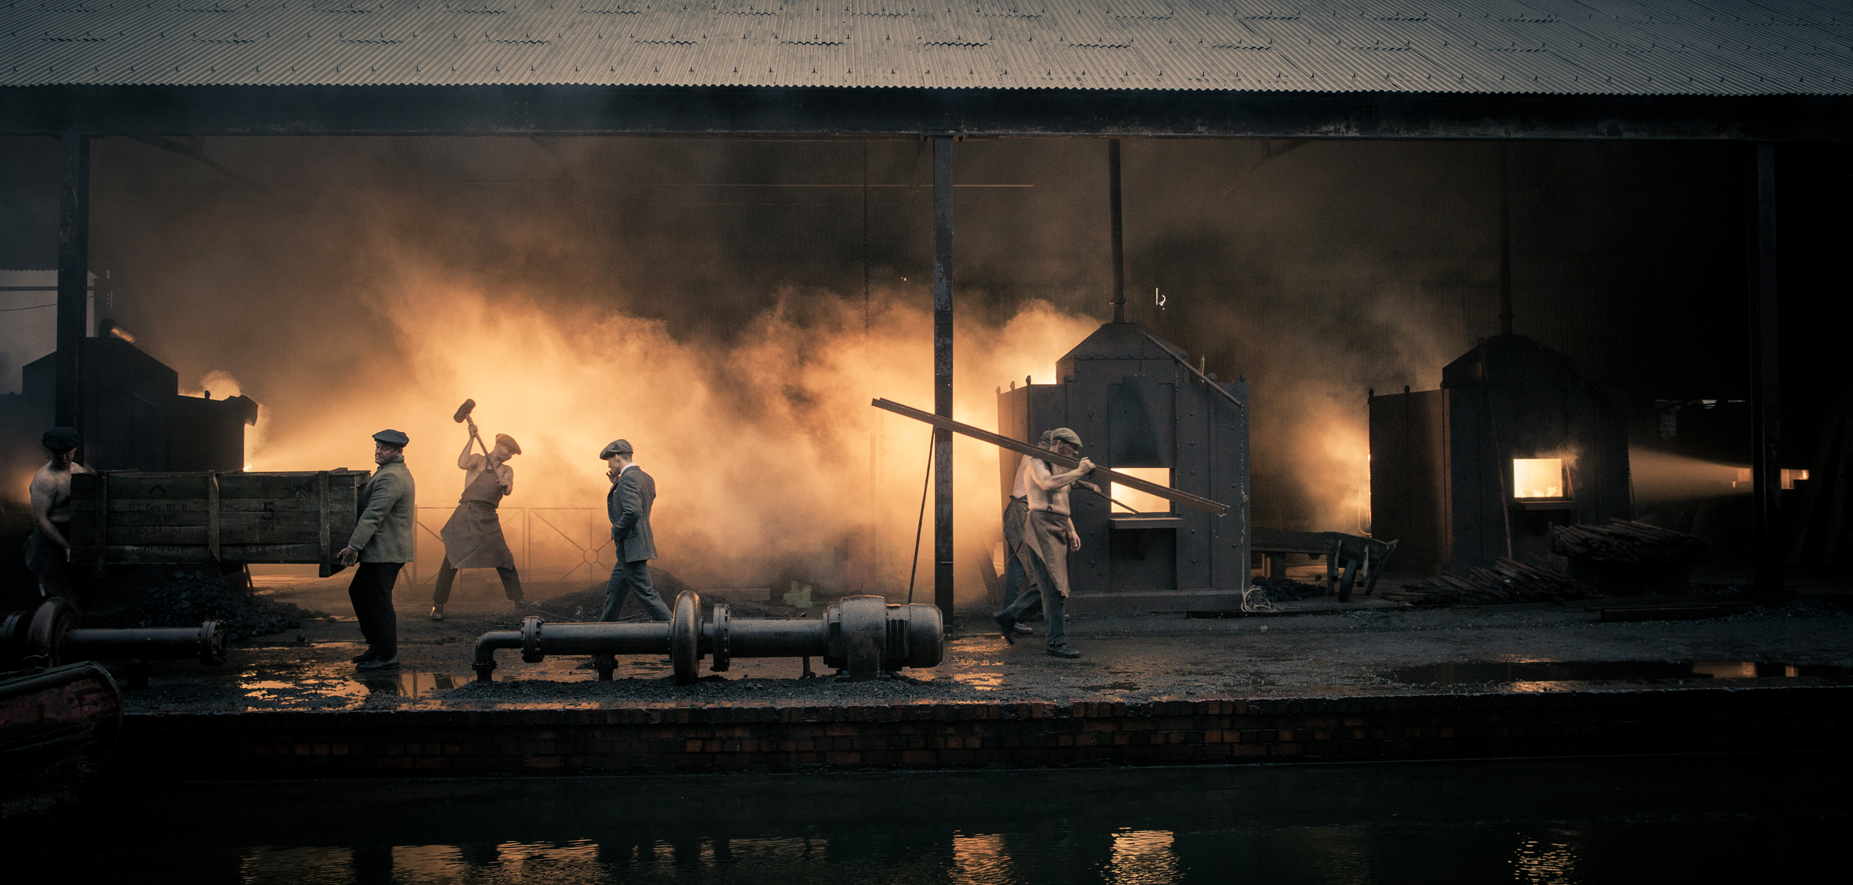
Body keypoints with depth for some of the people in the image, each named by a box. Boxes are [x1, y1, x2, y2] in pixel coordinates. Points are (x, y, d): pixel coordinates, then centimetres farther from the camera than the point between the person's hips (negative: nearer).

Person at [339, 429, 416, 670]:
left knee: (379, 600, -5)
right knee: (358, 592, 18)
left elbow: (373, 515, -23)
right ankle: (376, 644, 24)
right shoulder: (399, 472, 17)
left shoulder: (390, 477, -19)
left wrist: (354, 546, -23)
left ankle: (388, 654, 1)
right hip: (380, 550, 11)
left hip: (385, 552, -11)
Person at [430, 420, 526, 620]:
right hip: (467, 514, -3)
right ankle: (438, 604, -1)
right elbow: (462, 464, -12)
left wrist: (505, 485, -23)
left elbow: (508, 491, 0)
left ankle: (518, 599, 1)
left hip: (489, 519, 3)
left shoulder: (507, 470, 18)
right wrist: (471, 438, -13)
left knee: (503, 559, -4)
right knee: (452, 559, -6)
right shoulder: (478, 460, 10)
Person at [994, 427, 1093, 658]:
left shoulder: (1060, 468, 25)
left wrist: (1071, 530, 21)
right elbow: (1047, 484, -25)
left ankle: (1008, 616, 25)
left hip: (1057, 530, 10)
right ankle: (1058, 642, -11)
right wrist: (1078, 472, -20)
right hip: (1042, 524, -10)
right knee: (1053, 587, -12)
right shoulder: (1038, 462, -4)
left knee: (1047, 585, 9)